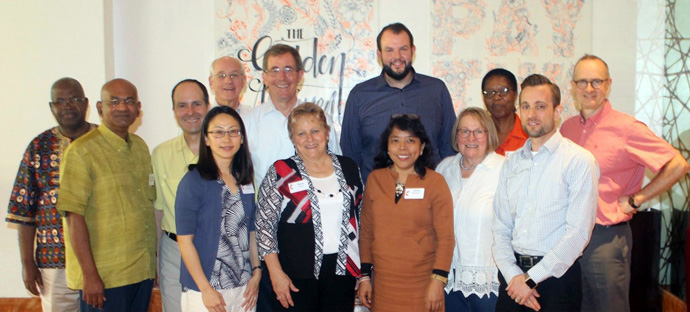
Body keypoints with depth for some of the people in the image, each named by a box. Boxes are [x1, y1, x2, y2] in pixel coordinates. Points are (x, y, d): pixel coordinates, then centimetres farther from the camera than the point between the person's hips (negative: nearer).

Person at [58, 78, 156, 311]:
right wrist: (90, 274, -16)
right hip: (103, 276, -6)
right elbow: (74, 215, -14)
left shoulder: (140, 146, 10)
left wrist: (154, 261, 12)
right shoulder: (81, 151, -10)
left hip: (143, 271, 6)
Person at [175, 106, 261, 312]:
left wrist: (256, 273, 2)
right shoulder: (194, 181, -10)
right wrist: (206, 289, -13)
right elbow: (185, 240, -11)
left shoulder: (245, 181, 6)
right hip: (206, 290, -4)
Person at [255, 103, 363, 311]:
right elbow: (264, 225, -5)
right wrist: (276, 274, -10)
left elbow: (360, 217, 14)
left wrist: (361, 269, 12)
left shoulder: (348, 168, 7)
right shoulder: (281, 173, -4)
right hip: (296, 275, -3)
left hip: (342, 270, 3)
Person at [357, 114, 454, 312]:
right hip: (383, 284, 3)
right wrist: (365, 276, 6)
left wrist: (438, 280, -11)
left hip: (422, 285, -2)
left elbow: (445, 238, -4)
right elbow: (366, 232, 8)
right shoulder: (375, 179, 4)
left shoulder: (435, 182, -4)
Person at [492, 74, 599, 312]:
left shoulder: (579, 161, -7)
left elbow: (578, 232, -13)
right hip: (513, 276, 4)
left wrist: (531, 279, -12)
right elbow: (501, 228, 6)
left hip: (556, 276, -4)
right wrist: (513, 275, -8)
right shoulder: (511, 163, 9)